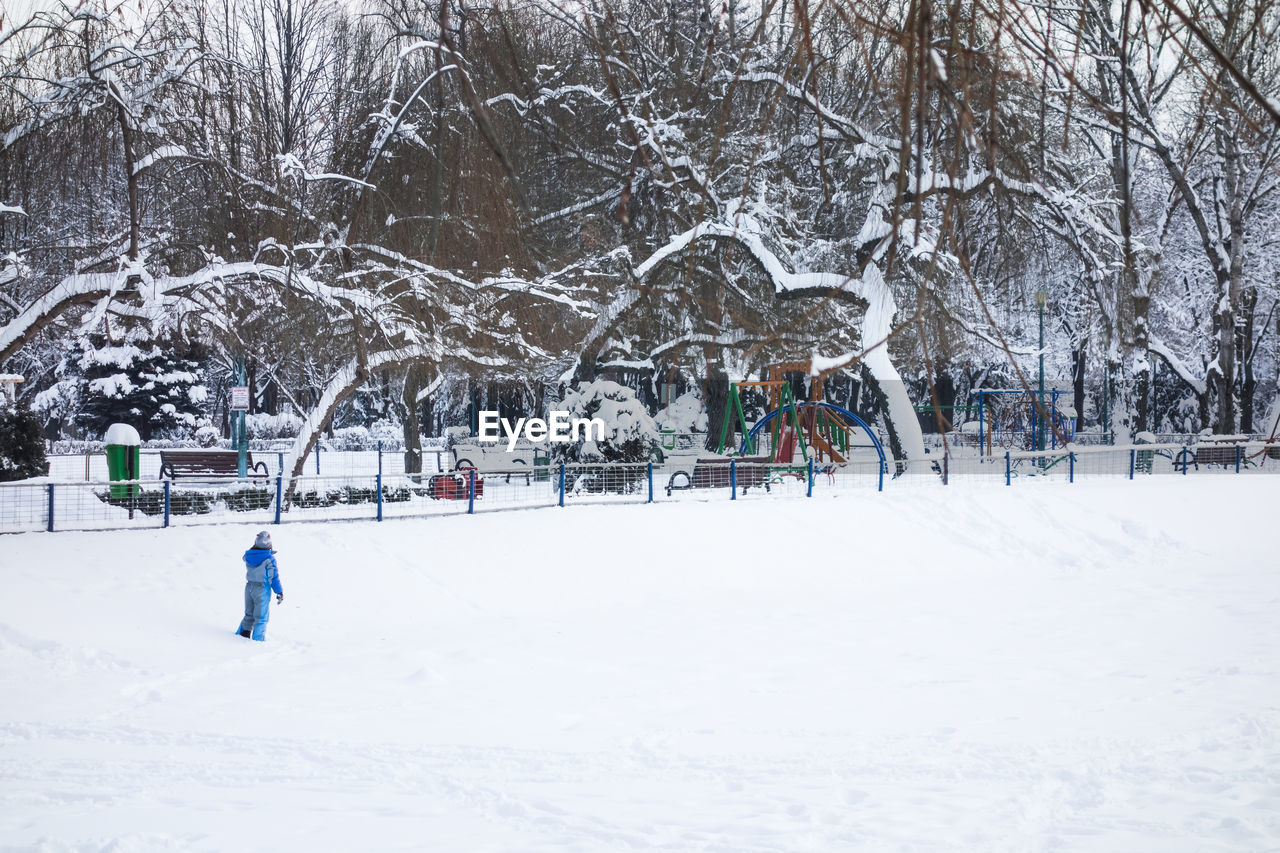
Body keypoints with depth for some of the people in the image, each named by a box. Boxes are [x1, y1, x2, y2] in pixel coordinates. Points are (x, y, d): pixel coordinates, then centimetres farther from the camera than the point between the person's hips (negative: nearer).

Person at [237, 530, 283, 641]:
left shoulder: (249, 555, -2)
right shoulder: (269, 558, -17)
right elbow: (273, 577, -15)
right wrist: (279, 592, -6)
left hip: (249, 586, 5)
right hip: (262, 589, -5)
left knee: (249, 614, 20)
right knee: (261, 617, 3)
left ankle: (244, 632, 23)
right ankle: (258, 639, 4)